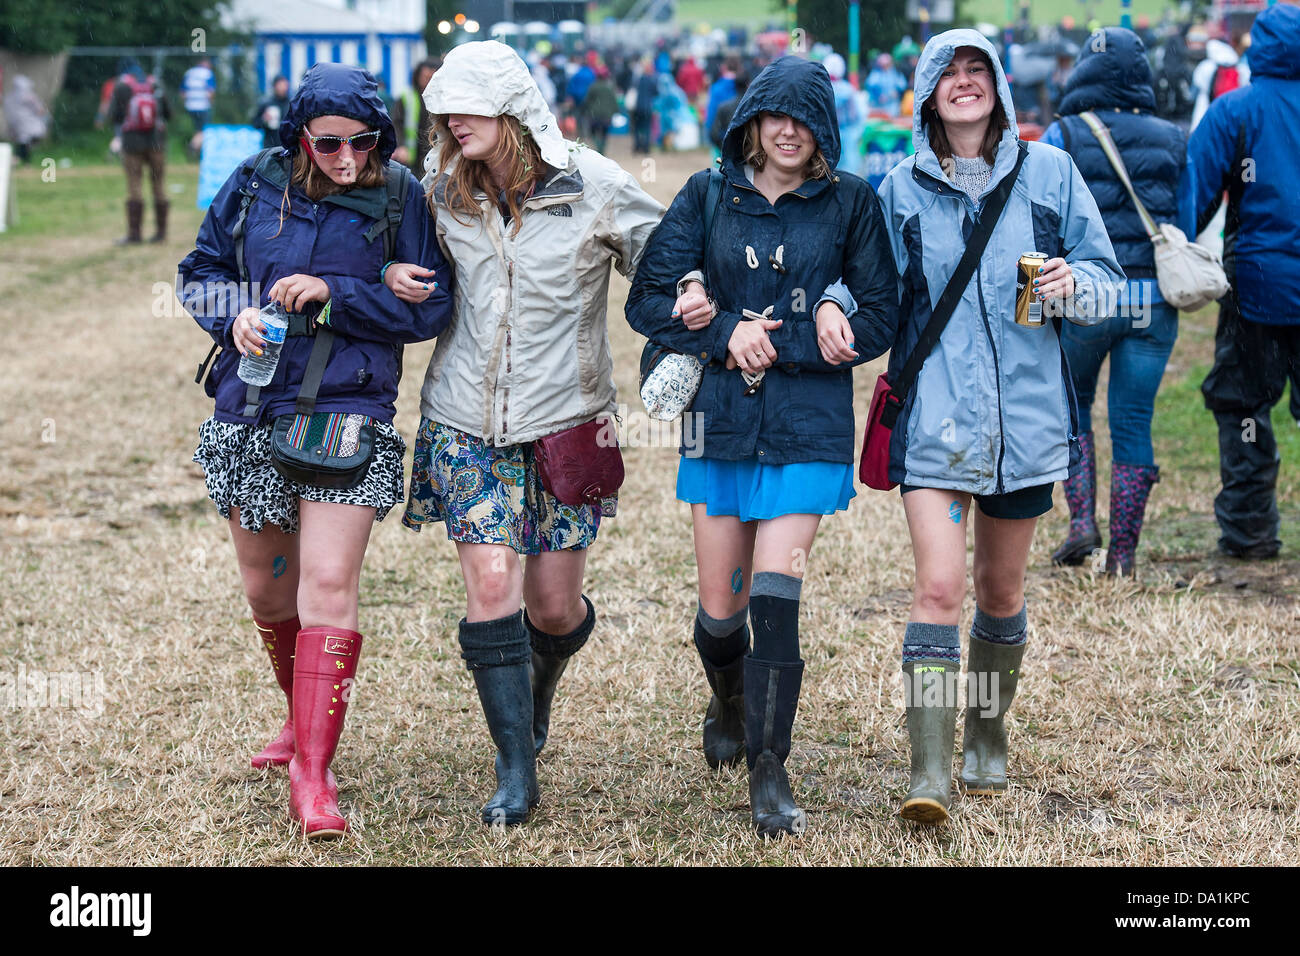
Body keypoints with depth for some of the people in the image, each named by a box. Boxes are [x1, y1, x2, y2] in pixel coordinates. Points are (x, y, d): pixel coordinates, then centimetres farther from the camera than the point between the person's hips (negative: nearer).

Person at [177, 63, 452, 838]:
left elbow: (432, 307, -6)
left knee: (329, 585, -15)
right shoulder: (254, 187, 2)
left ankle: (313, 774, -12)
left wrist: (335, 294, -16)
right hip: (251, 417, 4)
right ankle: (305, 716, 41)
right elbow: (200, 270, 12)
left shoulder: (400, 201, -4)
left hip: (349, 416, -4)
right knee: (267, 590, 15)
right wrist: (233, 312, -9)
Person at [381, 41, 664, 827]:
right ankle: (516, 771, -1)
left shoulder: (594, 187, -7)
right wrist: (395, 276, -2)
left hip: (567, 422, -1)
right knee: (490, 585, -11)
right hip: (467, 424, 2)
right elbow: (419, 267, 21)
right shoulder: (443, 192, 2)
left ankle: (540, 684, 43)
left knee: (554, 607, 5)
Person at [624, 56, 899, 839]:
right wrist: (727, 334, -13)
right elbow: (648, 299, 3)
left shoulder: (852, 203, 1)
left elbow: (878, 320, -2)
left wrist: (775, 345, -11)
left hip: (809, 427, -2)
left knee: (775, 594, -13)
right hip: (721, 421, 2)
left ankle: (771, 774, -3)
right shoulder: (708, 195, 6)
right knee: (721, 606, 7)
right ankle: (730, 704, 41)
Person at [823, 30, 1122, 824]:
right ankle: (931, 773, -14)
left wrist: (1074, 286, -16)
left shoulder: (1049, 172, 4)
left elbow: (1108, 276, 6)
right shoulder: (901, 190, 4)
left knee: (1001, 591, 14)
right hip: (936, 419, -1)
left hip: (1027, 413, 1)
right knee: (939, 588, -14)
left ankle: (989, 741, 35)